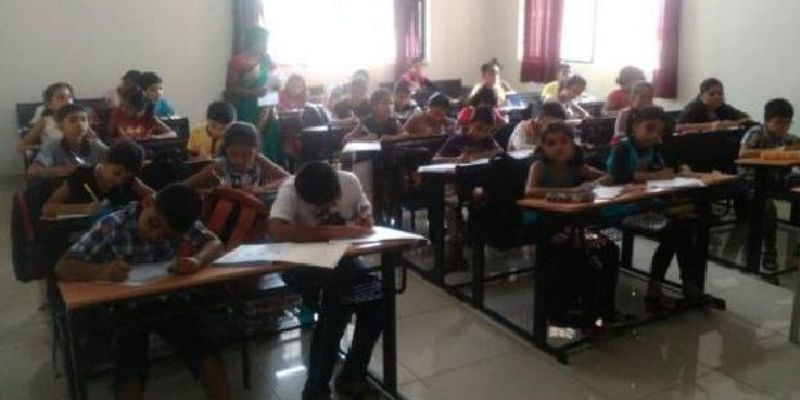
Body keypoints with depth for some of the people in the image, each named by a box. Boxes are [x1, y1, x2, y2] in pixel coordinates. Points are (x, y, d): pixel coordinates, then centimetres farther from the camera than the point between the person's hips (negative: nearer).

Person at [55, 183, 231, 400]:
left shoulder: (181, 222, -11)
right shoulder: (112, 226, -20)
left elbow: (215, 243, -9)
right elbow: (62, 267, -20)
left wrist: (197, 260, -32)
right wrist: (102, 271, -41)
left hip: (170, 301, 2)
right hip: (127, 309, -2)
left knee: (204, 350, -18)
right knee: (130, 370, -25)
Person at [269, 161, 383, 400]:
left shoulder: (350, 181, -12)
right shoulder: (290, 190, -25)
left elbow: (365, 209, 8)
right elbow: (277, 231, -40)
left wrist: (365, 218, -17)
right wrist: (335, 232, -38)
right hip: (301, 265, -4)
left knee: (377, 300, -18)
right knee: (336, 304, -30)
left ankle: (352, 377, 4)